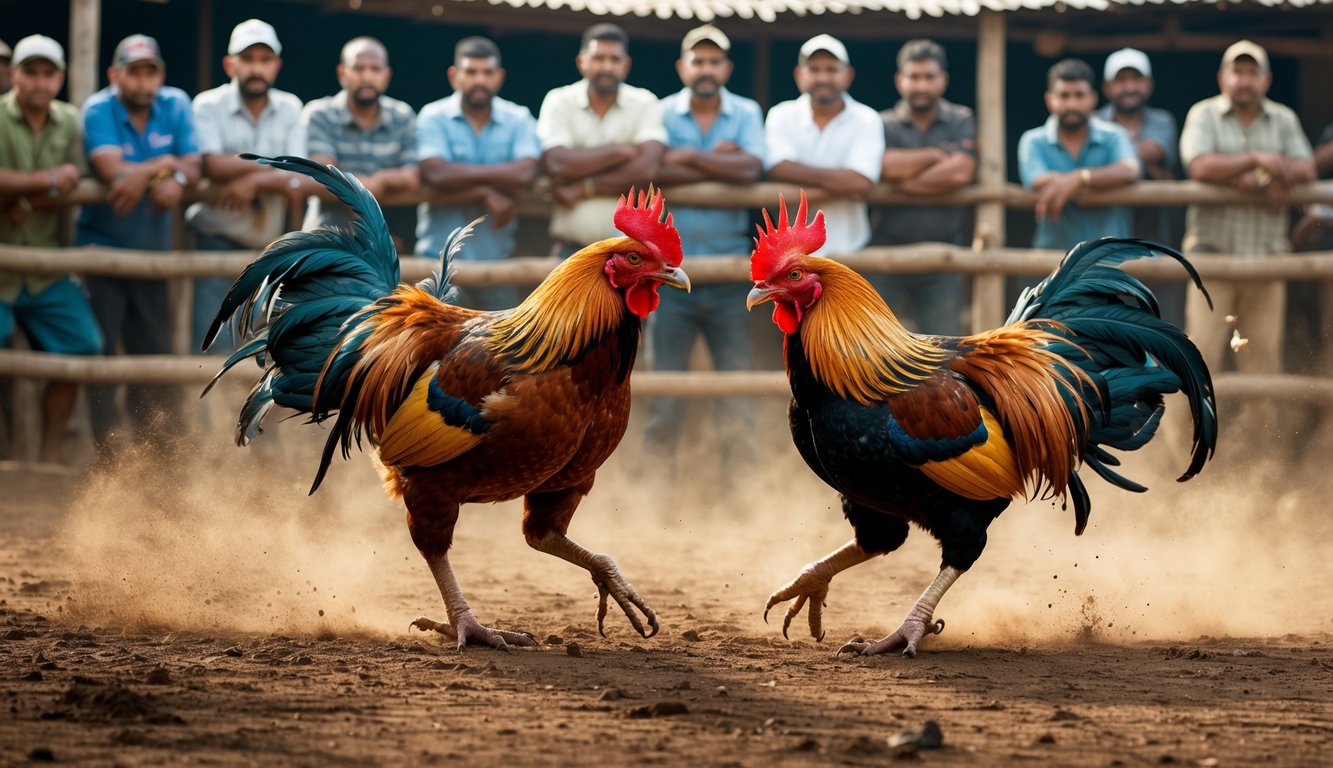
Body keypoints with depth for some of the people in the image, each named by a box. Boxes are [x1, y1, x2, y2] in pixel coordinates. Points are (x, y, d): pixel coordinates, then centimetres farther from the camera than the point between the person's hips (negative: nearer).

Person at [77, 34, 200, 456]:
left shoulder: (175, 106, 1)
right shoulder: (98, 110, -12)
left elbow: (193, 165, -7)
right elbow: (112, 171, -27)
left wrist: (176, 179, -29)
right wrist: (164, 165, -19)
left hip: (152, 251, 4)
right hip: (101, 247, -4)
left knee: (156, 352, 7)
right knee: (101, 351, -6)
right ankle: (106, 451, -1)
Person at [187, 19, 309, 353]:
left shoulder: (289, 109, 5)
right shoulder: (209, 106, -3)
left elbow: (299, 180, -6)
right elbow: (214, 165, -20)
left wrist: (252, 181, -21)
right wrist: (273, 172, -17)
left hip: (269, 243, 3)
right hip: (217, 238, -3)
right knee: (214, 342, -11)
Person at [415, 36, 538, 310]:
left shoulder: (518, 120, 3)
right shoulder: (434, 118, -2)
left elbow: (525, 173, -14)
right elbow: (435, 175, -19)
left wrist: (462, 174, -12)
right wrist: (486, 193, -16)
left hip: (495, 257, 2)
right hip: (440, 254, -2)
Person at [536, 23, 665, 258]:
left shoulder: (645, 104, 2)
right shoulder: (559, 102, 4)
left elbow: (645, 170, -13)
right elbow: (557, 163, -12)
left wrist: (583, 189, -11)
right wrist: (620, 150, -9)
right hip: (572, 246, 0)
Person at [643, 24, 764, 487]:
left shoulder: (746, 114, 6)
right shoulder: (661, 114, 4)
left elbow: (750, 170, -12)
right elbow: (653, 172, -14)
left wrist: (688, 157, -11)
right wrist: (719, 162, -12)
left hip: (729, 274, 1)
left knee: (737, 393, 1)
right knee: (664, 396, 1)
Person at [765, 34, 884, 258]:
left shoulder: (866, 120, 0)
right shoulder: (782, 116, 4)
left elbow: (860, 181, -15)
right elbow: (780, 170, -12)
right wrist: (842, 180, -12)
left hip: (848, 251, -1)